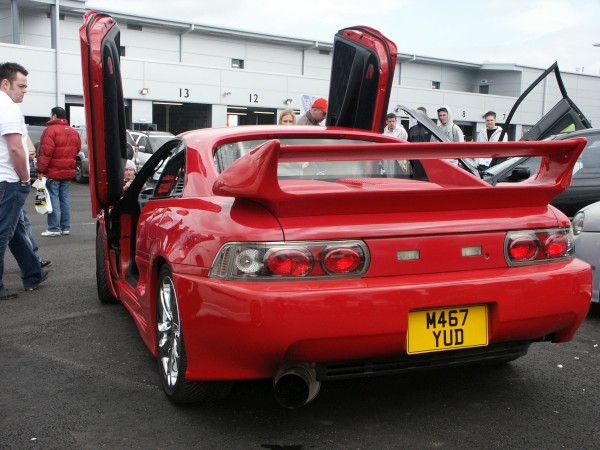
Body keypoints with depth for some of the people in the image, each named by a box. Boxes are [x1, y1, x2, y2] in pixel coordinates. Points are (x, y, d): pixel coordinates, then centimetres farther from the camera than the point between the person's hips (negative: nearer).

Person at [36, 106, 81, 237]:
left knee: (53, 199, -3)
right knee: (65, 199, 10)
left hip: (52, 172, -7)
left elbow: (46, 153, -16)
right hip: (68, 172, 7)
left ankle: (54, 228, -3)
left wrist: (41, 170, -13)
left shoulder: (51, 130, -11)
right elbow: (76, 151, 14)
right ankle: (66, 227, 13)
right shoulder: (74, 132, 12)